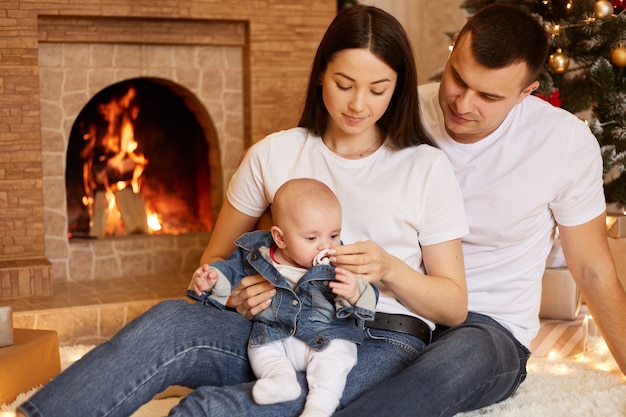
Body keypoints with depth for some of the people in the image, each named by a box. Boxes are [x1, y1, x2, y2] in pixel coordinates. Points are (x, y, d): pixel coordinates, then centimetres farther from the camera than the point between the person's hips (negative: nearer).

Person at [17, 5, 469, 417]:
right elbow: (215, 258, 17)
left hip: (380, 347, -2)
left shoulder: (427, 168, 3)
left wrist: (388, 269, -16)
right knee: (172, 320, -32)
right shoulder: (275, 154, 9)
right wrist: (235, 292, -7)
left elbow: (455, 307, 4)